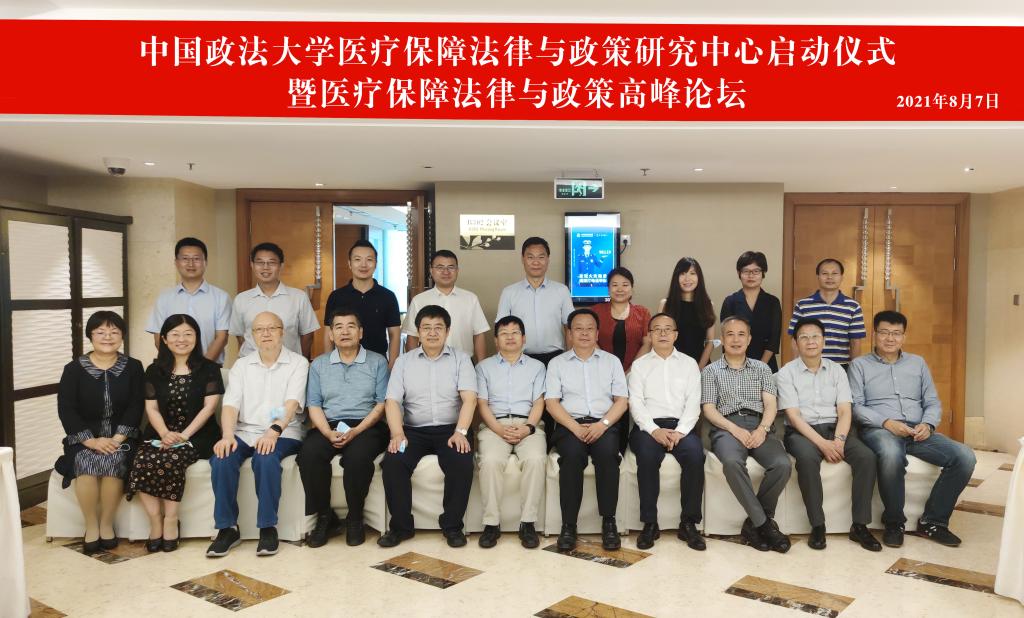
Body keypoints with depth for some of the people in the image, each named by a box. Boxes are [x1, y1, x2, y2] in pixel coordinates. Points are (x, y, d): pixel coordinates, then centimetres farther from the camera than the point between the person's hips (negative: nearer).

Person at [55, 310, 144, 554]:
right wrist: (91, 441, -16)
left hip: (120, 437, 0)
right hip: (85, 438, 0)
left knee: (112, 461, -31)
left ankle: (107, 524, -10)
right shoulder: (74, 369, 3)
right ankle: (91, 526, -11)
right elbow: (66, 410, -5)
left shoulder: (133, 367, 5)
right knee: (86, 463, -31)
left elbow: (135, 407, -3)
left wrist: (118, 438, -17)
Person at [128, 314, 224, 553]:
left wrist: (184, 435, -14)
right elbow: (151, 408, 7)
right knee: (142, 460, -28)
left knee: (170, 459, -32)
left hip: (196, 436, -3)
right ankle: (155, 521, -14)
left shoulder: (209, 369, 5)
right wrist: (164, 433, -13)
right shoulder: (155, 370, 14)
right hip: (160, 435, 3)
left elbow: (209, 406, -4)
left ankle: (170, 520, -15)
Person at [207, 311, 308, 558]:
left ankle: (268, 527, -19)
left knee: (266, 459, -34)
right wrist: (227, 435, -17)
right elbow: (231, 404, 2)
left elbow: (292, 402, -11)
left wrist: (275, 430, -28)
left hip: (283, 433, -3)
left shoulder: (298, 363, 4)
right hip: (245, 432, 3)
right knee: (221, 460, -26)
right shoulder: (241, 365, 15)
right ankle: (227, 528, -13)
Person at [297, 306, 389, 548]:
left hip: (367, 426, -2)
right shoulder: (319, 364, 16)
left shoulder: (377, 362, 9)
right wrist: (329, 433, -12)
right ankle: (324, 516, -10)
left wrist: (356, 431, -14)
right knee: (309, 453, -29)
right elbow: (314, 405, 7)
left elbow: (382, 403, 0)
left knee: (357, 456, -34)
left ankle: (355, 519, -12)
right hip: (329, 426, 2)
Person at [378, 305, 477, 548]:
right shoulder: (403, 361, 10)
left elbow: (469, 398, -6)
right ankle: (401, 525, -9)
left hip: (451, 429, -1)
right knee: (392, 462, -26)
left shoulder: (461, 359, 6)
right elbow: (392, 401, 1)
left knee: (462, 463, -30)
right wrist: (397, 434, -16)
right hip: (414, 430, 2)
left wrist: (460, 432, -21)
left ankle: (452, 525, -11)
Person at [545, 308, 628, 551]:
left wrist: (602, 424, -12)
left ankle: (608, 522, -22)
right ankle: (568, 524, -24)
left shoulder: (612, 361, 17)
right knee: (572, 455, -33)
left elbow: (621, 400, 8)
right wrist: (576, 427, -13)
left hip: (604, 424, 1)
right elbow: (551, 402, 3)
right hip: (570, 424, 0)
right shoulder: (557, 363, 14)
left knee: (607, 453, -32)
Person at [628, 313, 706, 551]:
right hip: (648, 425, -1)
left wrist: (679, 432, -13)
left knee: (695, 454, -31)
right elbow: (636, 403, 2)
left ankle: (688, 523, -19)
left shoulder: (689, 364, 16)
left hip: (681, 426, 1)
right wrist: (655, 430, -15)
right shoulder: (639, 365, 14)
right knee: (647, 455, -33)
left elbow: (693, 403, 5)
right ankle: (649, 523, -21)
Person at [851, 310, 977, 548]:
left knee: (965, 456, -21)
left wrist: (928, 424, -5)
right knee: (892, 454, -40)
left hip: (918, 431, 5)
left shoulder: (918, 363, 22)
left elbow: (933, 402, 17)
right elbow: (856, 406, -1)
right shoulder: (860, 365, 9)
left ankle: (932, 521, -6)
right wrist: (887, 422, -16)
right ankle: (894, 522, -17)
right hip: (879, 430, -4)